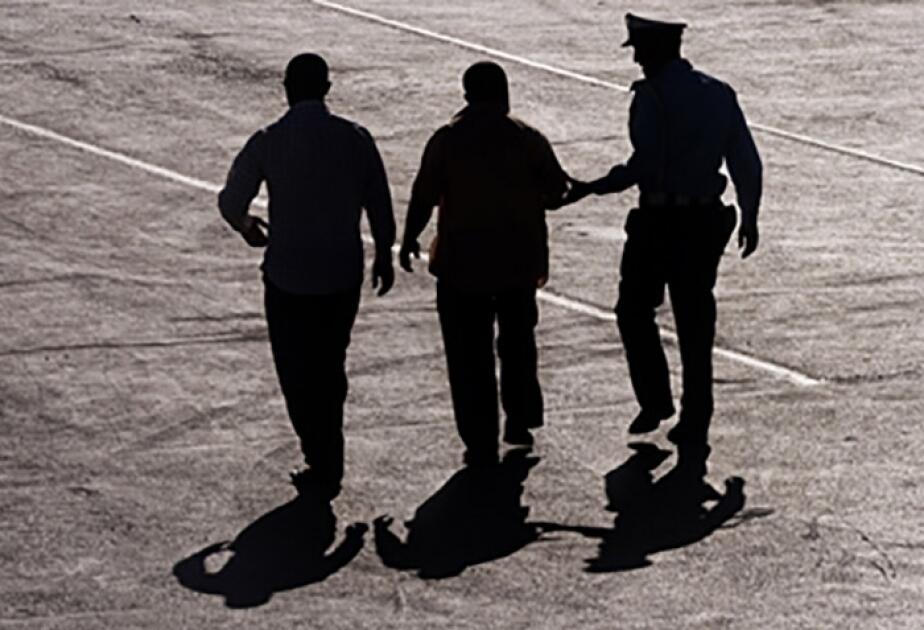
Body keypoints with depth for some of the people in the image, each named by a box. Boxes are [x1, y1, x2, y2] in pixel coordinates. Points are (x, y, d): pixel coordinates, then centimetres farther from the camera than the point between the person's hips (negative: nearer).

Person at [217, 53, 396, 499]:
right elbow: (379, 206, 3)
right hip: (344, 274, 3)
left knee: (298, 374, 7)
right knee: (330, 368, 18)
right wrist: (384, 253, 19)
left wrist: (247, 227, 20)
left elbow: (231, 202, -2)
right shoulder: (355, 140, -4)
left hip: (288, 277, -3)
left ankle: (322, 467, 1)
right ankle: (329, 464, 25)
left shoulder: (267, 143, -11)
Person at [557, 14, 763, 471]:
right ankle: (694, 433, 10)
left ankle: (655, 400, 12)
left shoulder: (651, 96, -13)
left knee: (634, 311, 17)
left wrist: (591, 189, -13)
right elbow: (747, 163, 9)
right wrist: (749, 220, 19)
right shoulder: (719, 94, 7)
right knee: (696, 326, 9)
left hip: (659, 223, -5)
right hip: (706, 222, 5)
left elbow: (644, 164, -22)